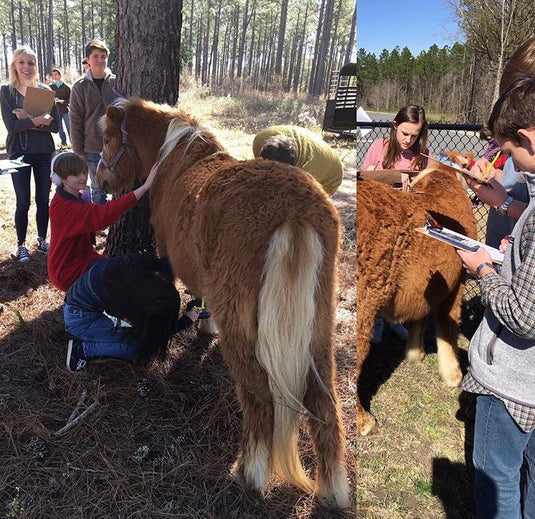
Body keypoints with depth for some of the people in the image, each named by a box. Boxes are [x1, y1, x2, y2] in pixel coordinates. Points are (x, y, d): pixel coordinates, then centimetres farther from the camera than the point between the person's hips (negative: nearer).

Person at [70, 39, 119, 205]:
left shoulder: (117, 82, 1)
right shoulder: (80, 87, 0)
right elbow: (75, 122, 0)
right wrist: (78, 151, -3)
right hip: (93, 149, 0)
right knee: (98, 191, 9)